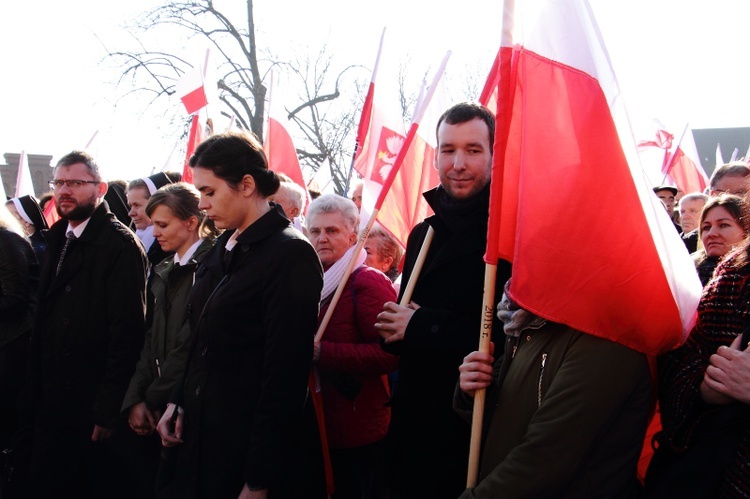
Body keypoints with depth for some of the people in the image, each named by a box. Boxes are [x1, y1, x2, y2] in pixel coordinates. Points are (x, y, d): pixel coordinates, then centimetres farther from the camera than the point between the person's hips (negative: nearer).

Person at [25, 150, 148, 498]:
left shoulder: (120, 244, -14)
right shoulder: (57, 240, 12)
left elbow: (127, 330, -19)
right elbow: (44, 320, 13)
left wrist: (108, 409, -20)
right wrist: (37, 388, 9)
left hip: (94, 405, -7)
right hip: (52, 400, 7)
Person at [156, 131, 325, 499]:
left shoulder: (291, 255, -16)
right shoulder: (221, 250, 9)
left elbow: (284, 375, -19)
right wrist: (179, 402, 8)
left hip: (249, 451, -7)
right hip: (202, 434, 8)